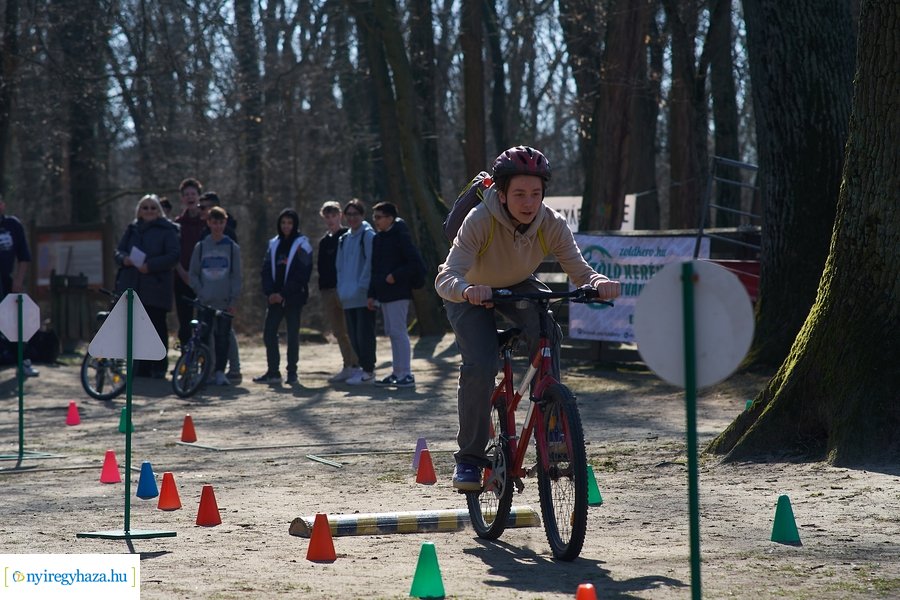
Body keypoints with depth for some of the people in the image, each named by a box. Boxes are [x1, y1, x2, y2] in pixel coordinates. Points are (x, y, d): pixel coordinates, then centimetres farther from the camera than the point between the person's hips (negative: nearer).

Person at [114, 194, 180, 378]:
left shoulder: (167, 230, 0)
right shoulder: (132, 229, 16)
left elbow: (173, 255, -8)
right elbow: (119, 251, 18)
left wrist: (150, 265, -17)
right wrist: (124, 259, -6)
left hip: (156, 287, -5)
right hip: (132, 286, 5)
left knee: (157, 326, -4)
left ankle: (159, 367, 1)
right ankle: (142, 366, 10)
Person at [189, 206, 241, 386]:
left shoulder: (232, 247, 5)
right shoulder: (201, 246, 7)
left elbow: (236, 275, 4)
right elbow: (193, 273, 9)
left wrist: (234, 300, -3)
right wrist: (200, 292, -3)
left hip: (225, 302, -1)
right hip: (205, 302, 1)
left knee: (223, 336, -2)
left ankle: (220, 372, 2)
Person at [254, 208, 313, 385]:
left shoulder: (302, 245, -2)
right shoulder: (274, 244, 13)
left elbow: (302, 274, -9)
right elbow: (266, 270, 10)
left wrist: (283, 294, -13)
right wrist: (270, 292, -6)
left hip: (293, 297, -5)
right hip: (275, 297, 5)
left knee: (292, 334, -1)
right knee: (269, 333, 1)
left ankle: (292, 372, 4)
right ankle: (273, 372, 8)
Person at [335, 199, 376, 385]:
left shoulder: (368, 235, -5)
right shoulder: (344, 239, 17)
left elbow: (371, 263, -11)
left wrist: (362, 287, -15)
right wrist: (341, 288, 10)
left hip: (363, 295, -8)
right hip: (348, 297, 8)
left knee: (364, 333, -8)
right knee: (353, 334, 10)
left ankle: (368, 370, -4)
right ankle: (363, 365, 20)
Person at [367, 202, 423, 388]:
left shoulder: (400, 236, -10)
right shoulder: (378, 238, 15)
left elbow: (416, 263, -15)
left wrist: (395, 276, -17)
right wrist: (372, 294, 14)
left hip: (397, 293, -9)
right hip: (384, 294, 9)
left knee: (398, 331, -10)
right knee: (392, 333, 11)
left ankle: (406, 374, -9)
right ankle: (397, 373, 16)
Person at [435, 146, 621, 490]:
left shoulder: (552, 224, -25)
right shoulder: (480, 221, -34)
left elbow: (579, 271, -27)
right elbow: (446, 278, -42)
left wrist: (598, 282, -50)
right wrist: (467, 290, -65)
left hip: (519, 288, 2)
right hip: (472, 293, -2)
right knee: (480, 366, -23)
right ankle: (469, 459, -6)